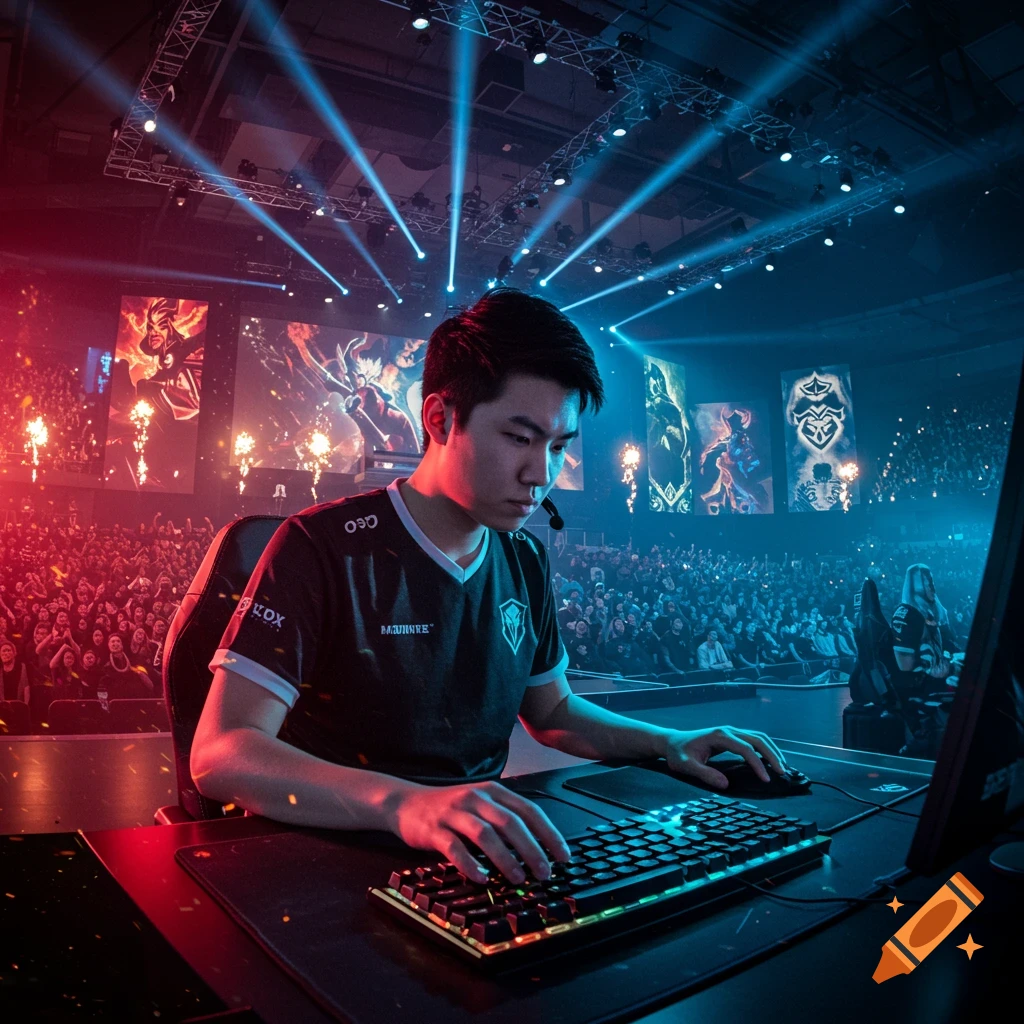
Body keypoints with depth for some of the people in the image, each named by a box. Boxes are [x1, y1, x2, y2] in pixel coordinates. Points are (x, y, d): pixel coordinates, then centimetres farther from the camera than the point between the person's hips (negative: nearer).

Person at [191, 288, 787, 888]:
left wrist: (667, 742, 2)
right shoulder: (324, 547, -16)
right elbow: (222, 753, -24)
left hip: (482, 853, 5)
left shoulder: (525, 561, 5)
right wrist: (403, 802, -40)